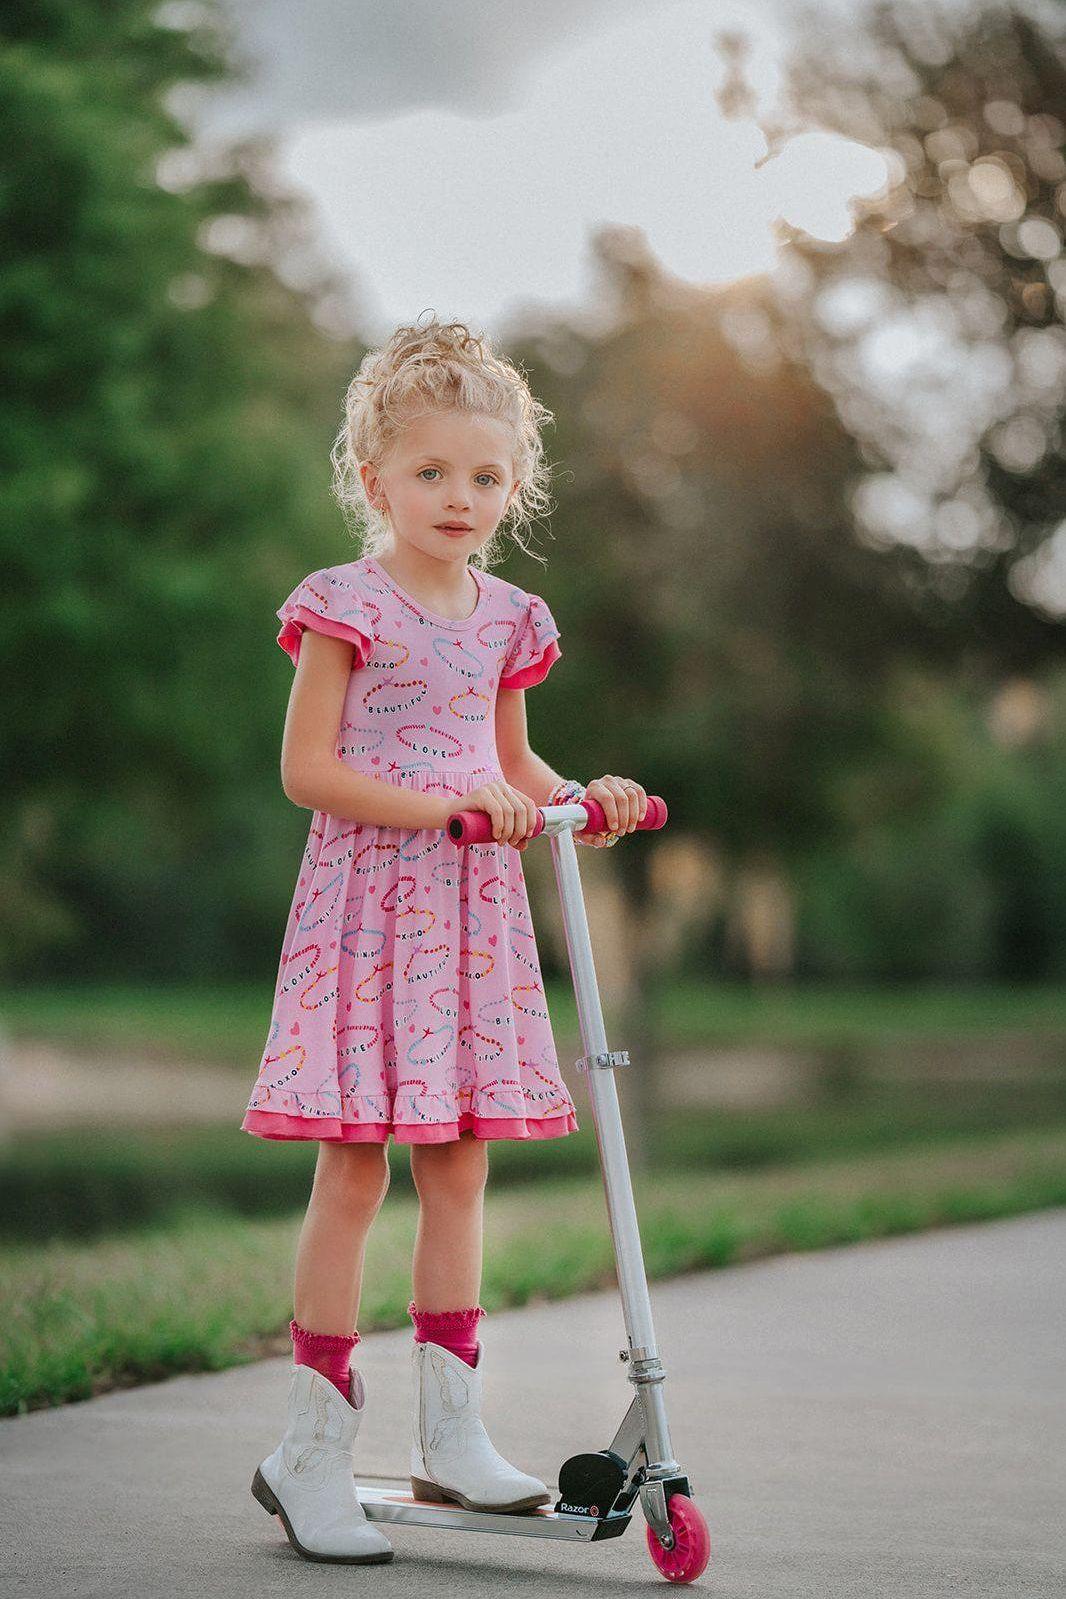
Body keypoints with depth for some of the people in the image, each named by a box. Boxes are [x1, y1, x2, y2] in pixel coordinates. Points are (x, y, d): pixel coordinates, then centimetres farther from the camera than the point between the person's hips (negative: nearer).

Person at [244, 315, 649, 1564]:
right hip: (368, 898, -6)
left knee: (460, 1162, 7)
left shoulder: (506, 619, 11)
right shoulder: (347, 606, -7)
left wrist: (580, 797, 3)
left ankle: (450, 1430, 15)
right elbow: (307, 770, -11)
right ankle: (314, 1448, 4)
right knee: (354, 1168, -5)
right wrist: (443, 805, -20)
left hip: (474, 907, 6)